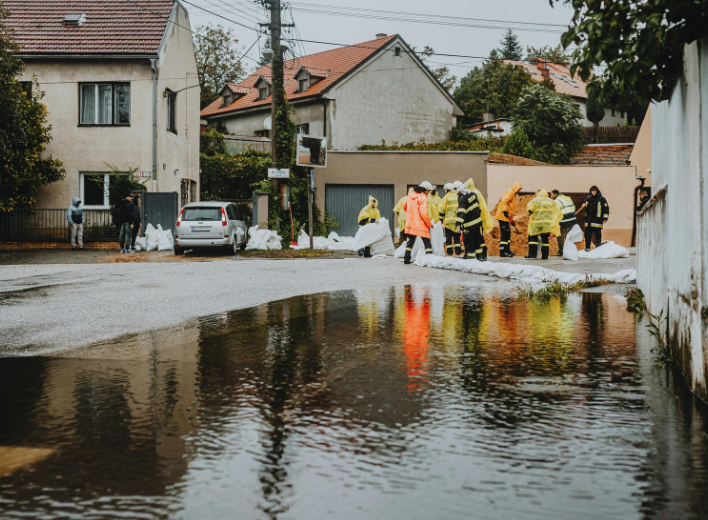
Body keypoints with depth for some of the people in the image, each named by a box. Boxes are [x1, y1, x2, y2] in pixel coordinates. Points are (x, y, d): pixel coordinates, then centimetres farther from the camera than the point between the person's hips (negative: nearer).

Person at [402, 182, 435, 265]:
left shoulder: (410, 195, 8)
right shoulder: (422, 198, -15)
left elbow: (404, 206, 20)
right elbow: (424, 213, -20)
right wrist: (429, 224, -9)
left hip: (410, 223, 7)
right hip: (421, 225, -7)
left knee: (410, 241, 18)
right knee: (427, 242, 0)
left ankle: (406, 259, 17)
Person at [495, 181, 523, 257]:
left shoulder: (513, 194, 26)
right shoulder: (510, 192, -6)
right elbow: (504, 201, -23)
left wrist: (512, 220, 26)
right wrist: (505, 210, -31)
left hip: (506, 217, 10)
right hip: (503, 216, -10)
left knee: (508, 234, 13)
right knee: (504, 233, -13)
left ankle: (507, 251, 19)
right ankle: (502, 252, -15)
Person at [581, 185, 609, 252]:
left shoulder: (602, 199, -2)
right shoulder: (587, 198, 13)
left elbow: (606, 208, -4)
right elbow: (583, 206, 27)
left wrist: (605, 218, -10)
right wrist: (583, 206, 1)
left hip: (597, 221, -5)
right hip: (588, 220, 5)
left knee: (598, 236, -3)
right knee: (587, 235, 7)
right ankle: (587, 247, 16)